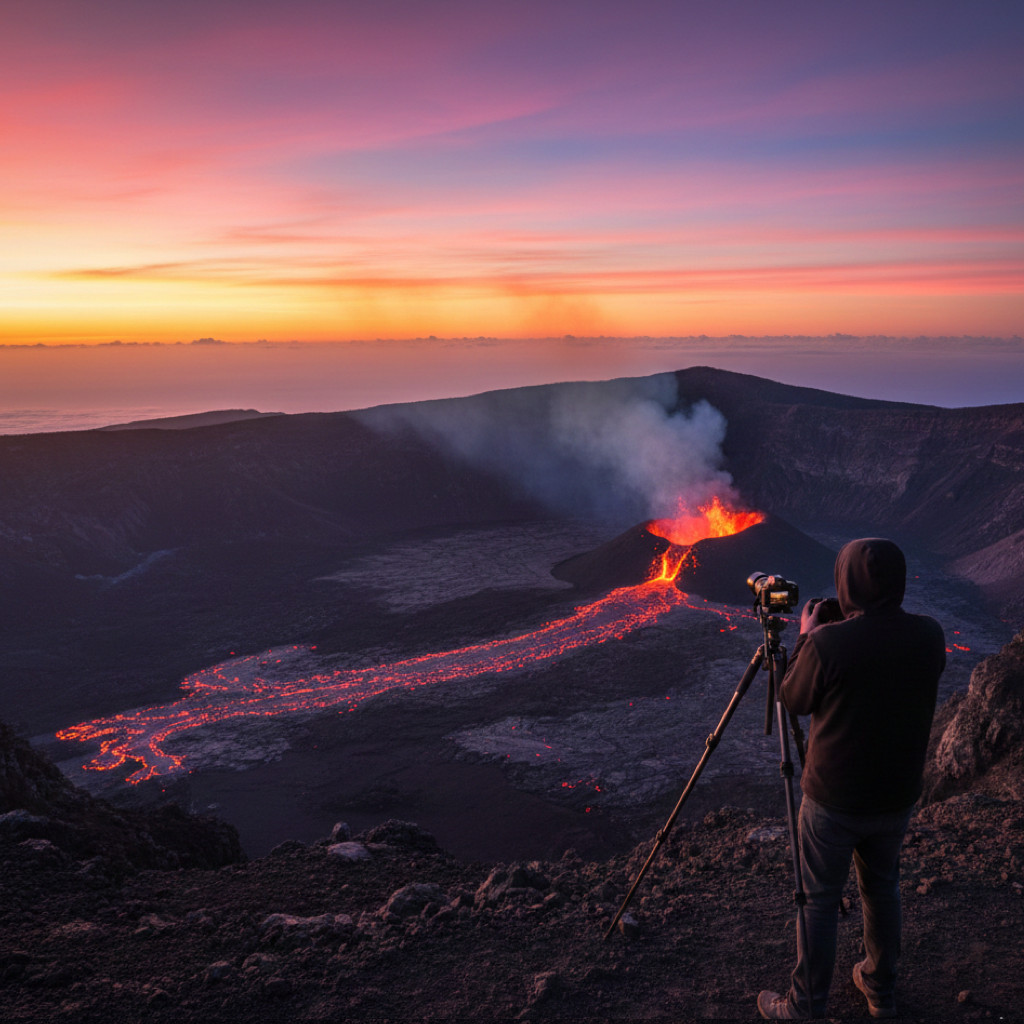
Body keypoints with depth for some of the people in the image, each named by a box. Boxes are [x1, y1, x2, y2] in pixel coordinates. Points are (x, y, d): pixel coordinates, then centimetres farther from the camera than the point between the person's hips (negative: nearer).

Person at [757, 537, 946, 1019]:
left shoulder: (828, 643, -26)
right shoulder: (930, 636, -11)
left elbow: (794, 700, -8)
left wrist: (805, 638, 3)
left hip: (833, 800, -5)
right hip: (897, 798, 5)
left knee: (819, 901, 11)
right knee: (882, 889, 25)